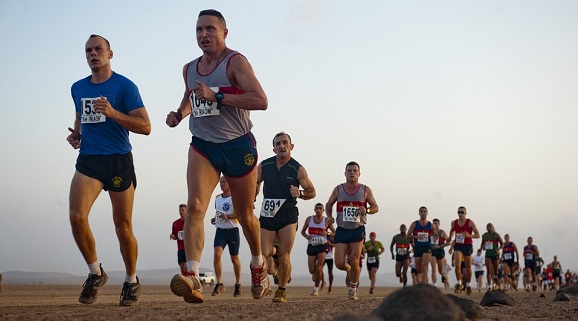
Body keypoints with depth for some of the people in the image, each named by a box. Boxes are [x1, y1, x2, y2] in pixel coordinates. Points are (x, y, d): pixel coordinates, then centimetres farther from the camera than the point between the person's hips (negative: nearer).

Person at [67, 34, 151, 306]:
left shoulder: (124, 86, -3)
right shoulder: (78, 88, 14)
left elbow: (145, 126, -8)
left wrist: (113, 113, -21)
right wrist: (76, 135, 10)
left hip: (118, 161, -4)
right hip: (88, 161, 4)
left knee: (123, 227, 2)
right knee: (76, 216, -18)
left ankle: (131, 281, 22)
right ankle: (95, 273, 2)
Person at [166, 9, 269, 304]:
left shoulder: (235, 62, -9)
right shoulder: (189, 69, 10)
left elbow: (261, 101, -20)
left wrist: (217, 96, -27)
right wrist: (180, 113, 9)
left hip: (239, 146, -3)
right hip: (203, 146, 4)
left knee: (244, 215, 11)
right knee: (195, 206, -21)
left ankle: (258, 265, 40)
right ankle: (192, 277, -33)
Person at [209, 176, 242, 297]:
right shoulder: (217, 198, 13)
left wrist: (228, 217, -27)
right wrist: (214, 218, 8)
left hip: (232, 230, -4)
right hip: (220, 230, 4)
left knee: (234, 258, 8)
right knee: (217, 254, -18)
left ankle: (238, 284, 25)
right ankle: (219, 284, -16)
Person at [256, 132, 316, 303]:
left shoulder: (298, 169, -4)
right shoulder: (264, 166, 3)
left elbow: (311, 191, 3)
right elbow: (255, 184, 20)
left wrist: (300, 194, -17)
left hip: (288, 215, -2)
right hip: (267, 214, 2)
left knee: (284, 257, -5)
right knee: (264, 254, -7)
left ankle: (282, 290, 13)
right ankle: (270, 271, 26)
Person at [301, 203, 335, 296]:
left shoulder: (327, 221, -2)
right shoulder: (309, 219, 4)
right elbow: (302, 231, 13)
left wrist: (327, 234, -18)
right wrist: (306, 236, -9)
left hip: (322, 246, -2)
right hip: (311, 246, 2)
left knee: (319, 269, -13)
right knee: (312, 270, -1)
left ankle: (316, 288, 4)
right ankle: (316, 275, 37)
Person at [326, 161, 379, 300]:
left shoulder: (365, 190, 2)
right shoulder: (338, 189, 5)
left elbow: (375, 207, 7)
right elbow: (329, 205, 18)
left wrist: (367, 210, -15)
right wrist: (329, 217, 0)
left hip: (358, 230, -1)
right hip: (341, 230, 1)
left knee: (354, 262, -7)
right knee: (339, 263, -5)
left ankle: (353, 289, 13)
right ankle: (349, 271, 31)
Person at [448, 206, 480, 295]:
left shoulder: (470, 223, -7)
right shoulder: (454, 223, 4)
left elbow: (477, 235, -8)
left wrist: (469, 235, -24)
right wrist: (449, 238, 10)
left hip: (467, 246, -2)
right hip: (458, 246, 2)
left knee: (468, 267, 8)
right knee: (457, 265, -18)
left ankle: (468, 285, 23)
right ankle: (459, 283, -7)